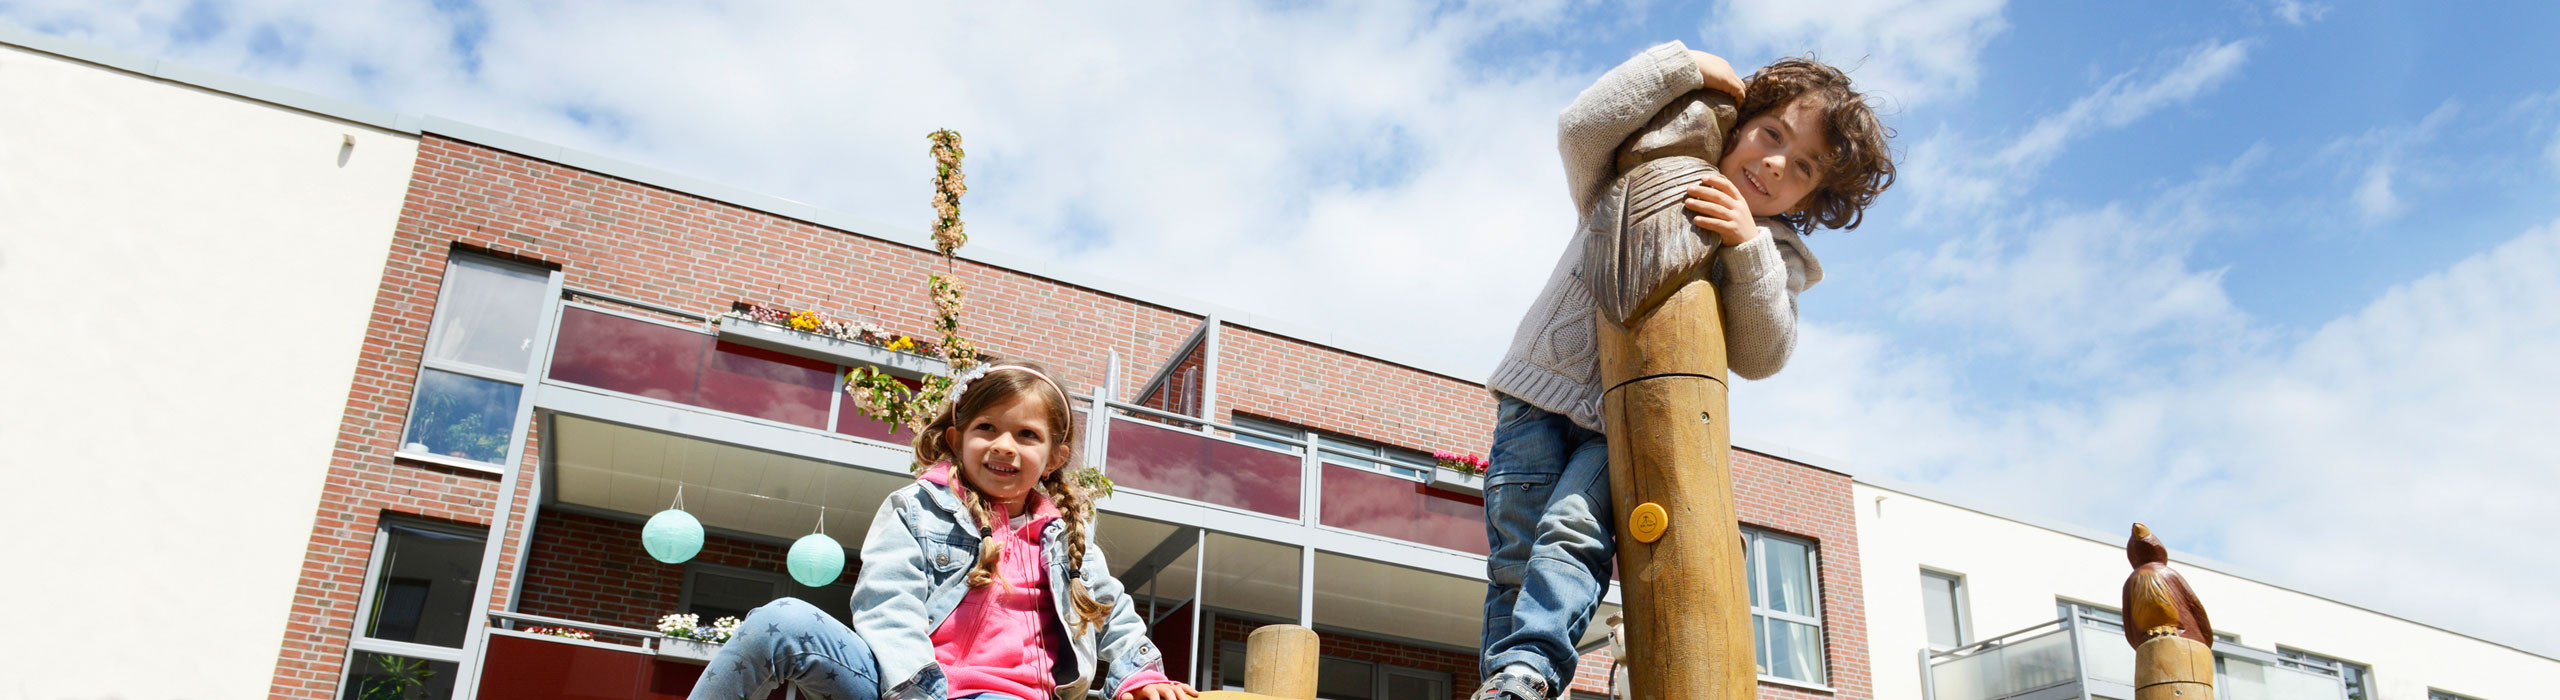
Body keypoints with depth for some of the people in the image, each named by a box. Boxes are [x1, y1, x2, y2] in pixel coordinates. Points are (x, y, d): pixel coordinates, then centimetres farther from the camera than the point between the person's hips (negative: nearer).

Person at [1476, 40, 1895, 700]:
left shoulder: (1774, 258, 8)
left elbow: (1760, 357, -8)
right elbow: (1581, 130, -9)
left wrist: (1749, 247, -21)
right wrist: (1684, 65, -8)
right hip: (1540, 396, 1)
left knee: (1573, 529, -28)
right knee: (1516, 555, -12)